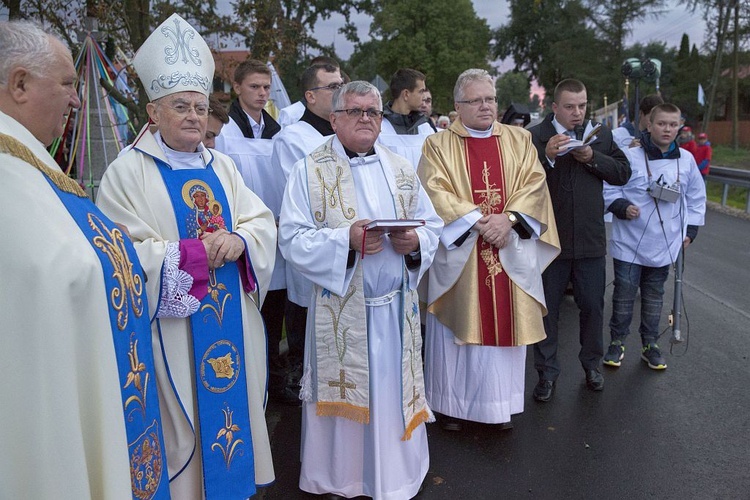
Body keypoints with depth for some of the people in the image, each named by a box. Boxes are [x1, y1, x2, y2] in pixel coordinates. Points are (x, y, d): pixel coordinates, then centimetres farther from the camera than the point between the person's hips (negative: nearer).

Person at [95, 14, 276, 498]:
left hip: (232, 321, 5)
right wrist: (198, 251, -18)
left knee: (234, 401, 14)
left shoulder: (222, 166, 9)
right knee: (183, 420, 5)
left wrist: (238, 240, -18)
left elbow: (262, 222, 4)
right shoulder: (128, 171, -6)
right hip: (172, 328, -5)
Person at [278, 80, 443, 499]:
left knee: (394, 395, 12)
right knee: (344, 397, 9)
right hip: (341, 309, -3)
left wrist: (416, 242, -11)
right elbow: (293, 239, -9)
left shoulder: (402, 169, 10)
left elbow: (432, 225, 11)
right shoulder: (310, 171, -2)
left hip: (397, 306, 3)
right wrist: (345, 240, -22)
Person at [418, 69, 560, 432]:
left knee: (504, 326, 8)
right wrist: (478, 220, -18)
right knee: (459, 329, 5)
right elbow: (435, 194, -10)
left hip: (509, 255, 3)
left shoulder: (519, 140, 11)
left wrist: (508, 218, -15)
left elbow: (534, 184, 1)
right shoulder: (438, 145, 2)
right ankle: (453, 404, 19)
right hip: (459, 256, -2)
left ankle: (500, 402, 24)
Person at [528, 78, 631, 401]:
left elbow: (623, 173, 3)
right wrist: (546, 156, -26)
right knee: (546, 309, 9)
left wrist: (592, 157, -10)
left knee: (592, 306, 14)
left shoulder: (600, 134, 8)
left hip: (590, 240, 3)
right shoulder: (535, 136, -5)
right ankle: (547, 372, 24)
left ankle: (592, 363, 35)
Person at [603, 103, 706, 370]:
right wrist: (622, 207, -21)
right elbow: (609, 189, -4)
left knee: (654, 297, 15)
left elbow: (696, 197, 15)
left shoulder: (686, 160, 3)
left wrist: (690, 230, 11)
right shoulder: (631, 156, -10)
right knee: (624, 296, 5)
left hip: (664, 246, 4)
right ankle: (617, 342, 21)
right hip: (629, 244, -3)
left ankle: (650, 344, 29)